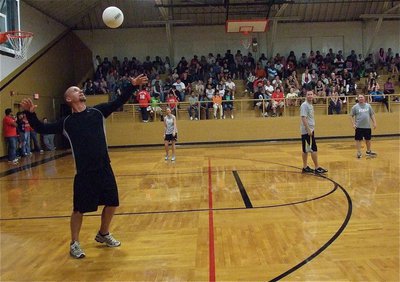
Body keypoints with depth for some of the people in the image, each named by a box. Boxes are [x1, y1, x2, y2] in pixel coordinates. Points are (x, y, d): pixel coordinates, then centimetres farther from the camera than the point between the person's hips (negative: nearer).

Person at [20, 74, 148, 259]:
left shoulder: (98, 112, 6)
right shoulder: (67, 122, 1)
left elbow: (119, 101, 4)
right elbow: (42, 129, 4)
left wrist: (131, 86, -7)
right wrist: (30, 114, -12)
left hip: (104, 168, 4)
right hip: (84, 172, -3)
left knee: (112, 203, 12)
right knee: (79, 209, 4)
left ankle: (103, 234, 36)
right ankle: (74, 243, 24)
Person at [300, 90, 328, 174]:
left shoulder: (311, 105, 15)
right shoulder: (304, 105, -14)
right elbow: (303, 118, -21)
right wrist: (308, 130, -24)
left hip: (310, 130, 9)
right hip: (307, 131, -9)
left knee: (306, 150, 11)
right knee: (314, 149, -7)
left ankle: (305, 167, 17)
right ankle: (317, 168, -1)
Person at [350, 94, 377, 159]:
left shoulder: (368, 106, 7)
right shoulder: (355, 107, -3)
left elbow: (372, 115, 10)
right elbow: (351, 116, -2)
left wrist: (374, 122, 2)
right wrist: (353, 124, -12)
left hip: (367, 126, 3)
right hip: (359, 127, -3)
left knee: (368, 139, 14)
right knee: (358, 140, -1)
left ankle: (368, 151, 31)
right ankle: (359, 153, 9)